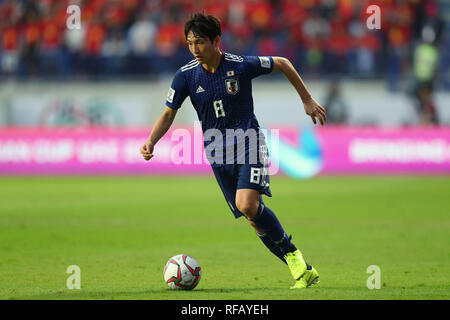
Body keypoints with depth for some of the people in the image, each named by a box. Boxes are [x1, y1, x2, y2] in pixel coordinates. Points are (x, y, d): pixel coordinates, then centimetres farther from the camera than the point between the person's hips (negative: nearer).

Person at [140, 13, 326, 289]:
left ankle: (291, 253, -7)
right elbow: (169, 114, 5)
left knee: (247, 205, -26)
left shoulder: (240, 66, -13)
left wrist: (307, 100, 7)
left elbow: (282, 63, 3)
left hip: (249, 145, -4)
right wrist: (151, 142, -12)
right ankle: (301, 269, 11)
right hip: (218, 155, 4)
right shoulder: (186, 76, -4)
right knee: (254, 216, 1)